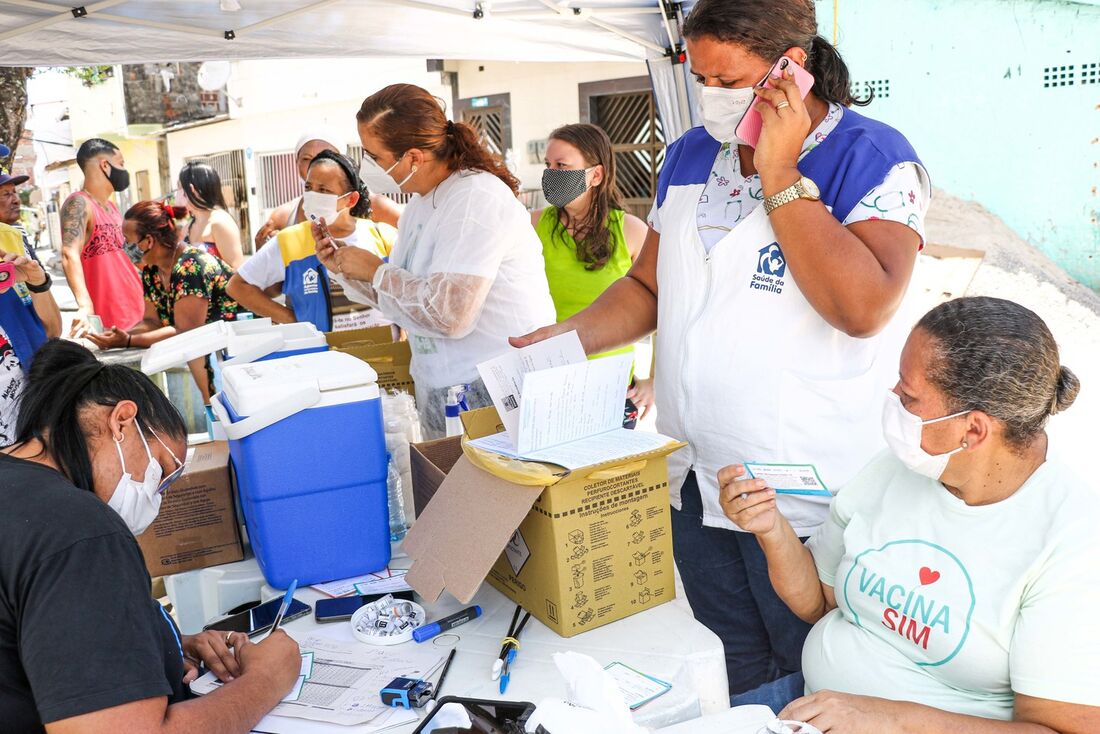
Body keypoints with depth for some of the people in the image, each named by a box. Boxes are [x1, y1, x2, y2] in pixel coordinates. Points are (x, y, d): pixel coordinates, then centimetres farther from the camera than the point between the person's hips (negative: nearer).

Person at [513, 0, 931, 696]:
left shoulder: (873, 156, -10)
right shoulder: (691, 154, 8)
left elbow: (864, 307, -26)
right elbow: (648, 285, 15)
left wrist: (779, 173, -20)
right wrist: (568, 337, -2)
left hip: (810, 501, -5)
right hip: (697, 482, 6)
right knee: (727, 678, 19)